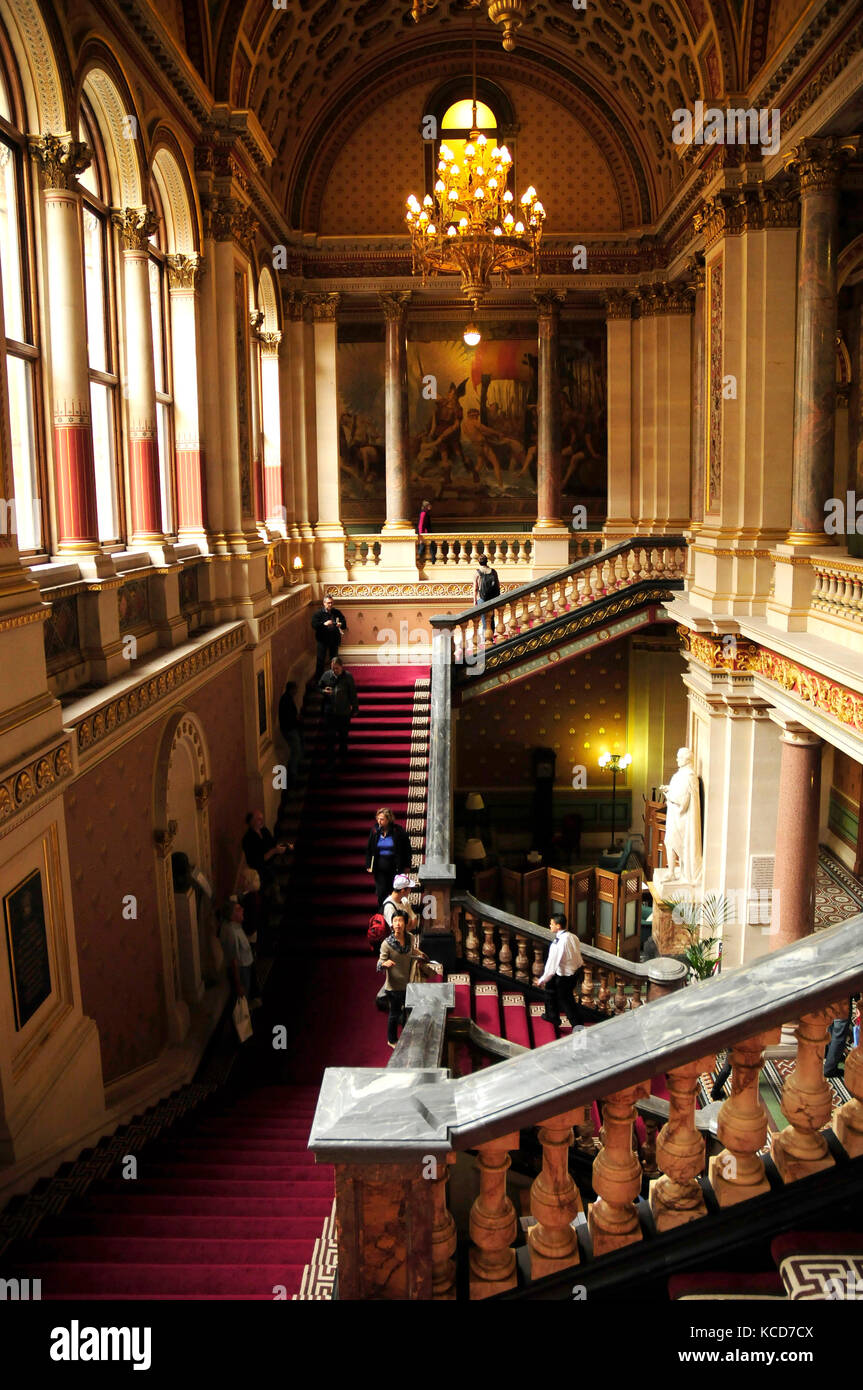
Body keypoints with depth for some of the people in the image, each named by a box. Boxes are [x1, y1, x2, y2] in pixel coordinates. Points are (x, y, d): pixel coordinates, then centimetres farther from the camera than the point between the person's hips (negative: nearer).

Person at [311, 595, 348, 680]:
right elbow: (314, 625, -14)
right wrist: (324, 624, -28)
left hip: (334, 639, 3)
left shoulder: (336, 612, 4)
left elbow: (344, 621, 8)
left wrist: (341, 624, -16)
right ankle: (318, 679, 2)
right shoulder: (319, 613, -6)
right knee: (321, 660, -5)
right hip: (322, 640, -3)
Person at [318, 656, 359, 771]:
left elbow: (353, 693, -1)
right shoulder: (326, 675, -5)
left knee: (344, 736, 17)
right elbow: (319, 687, 10)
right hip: (330, 711, 0)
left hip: (344, 711, 0)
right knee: (330, 737, -2)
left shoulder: (348, 676, -9)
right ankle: (331, 763, 3)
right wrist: (324, 691, -13)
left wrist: (355, 708, 3)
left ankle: (343, 755, 43)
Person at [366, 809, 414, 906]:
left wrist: (407, 866, -1)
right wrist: (368, 866, 5)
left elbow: (408, 849, 0)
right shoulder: (375, 831, -2)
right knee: (381, 893, 3)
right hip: (379, 869, 2)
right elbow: (368, 850, 9)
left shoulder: (398, 831, -10)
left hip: (395, 867, -2)